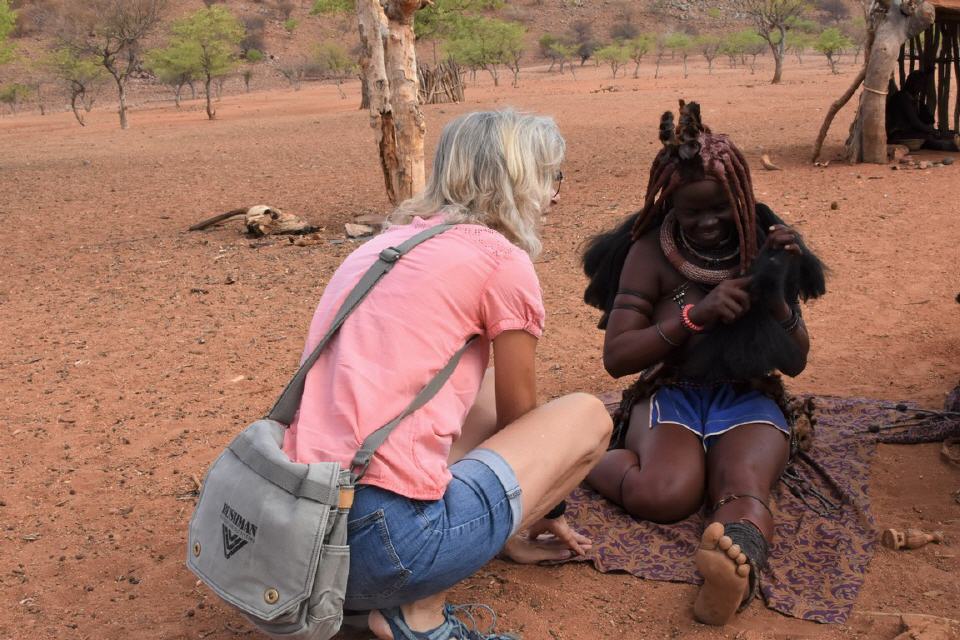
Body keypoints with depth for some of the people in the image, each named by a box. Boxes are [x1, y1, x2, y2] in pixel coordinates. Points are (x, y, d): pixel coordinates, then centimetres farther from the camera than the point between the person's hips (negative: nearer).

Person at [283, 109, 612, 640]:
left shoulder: (390, 243, 19)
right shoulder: (501, 258, -4)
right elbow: (519, 419, 10)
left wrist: (512, 526, 35)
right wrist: (539, 508, 32)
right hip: (384, 543, -8)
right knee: (587, 417, 10)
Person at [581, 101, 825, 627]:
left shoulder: (764, 246, 7)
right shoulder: (651, 252, -1)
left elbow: (795, 362, 7)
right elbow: (616, 357, -9)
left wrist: (778, 295, -13)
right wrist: (696, 315, -20)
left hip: (746, 398, 1)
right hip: (671, 394, -1)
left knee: (743, 486, -35)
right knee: (667, 494, -34)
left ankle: (738, 572, -65)